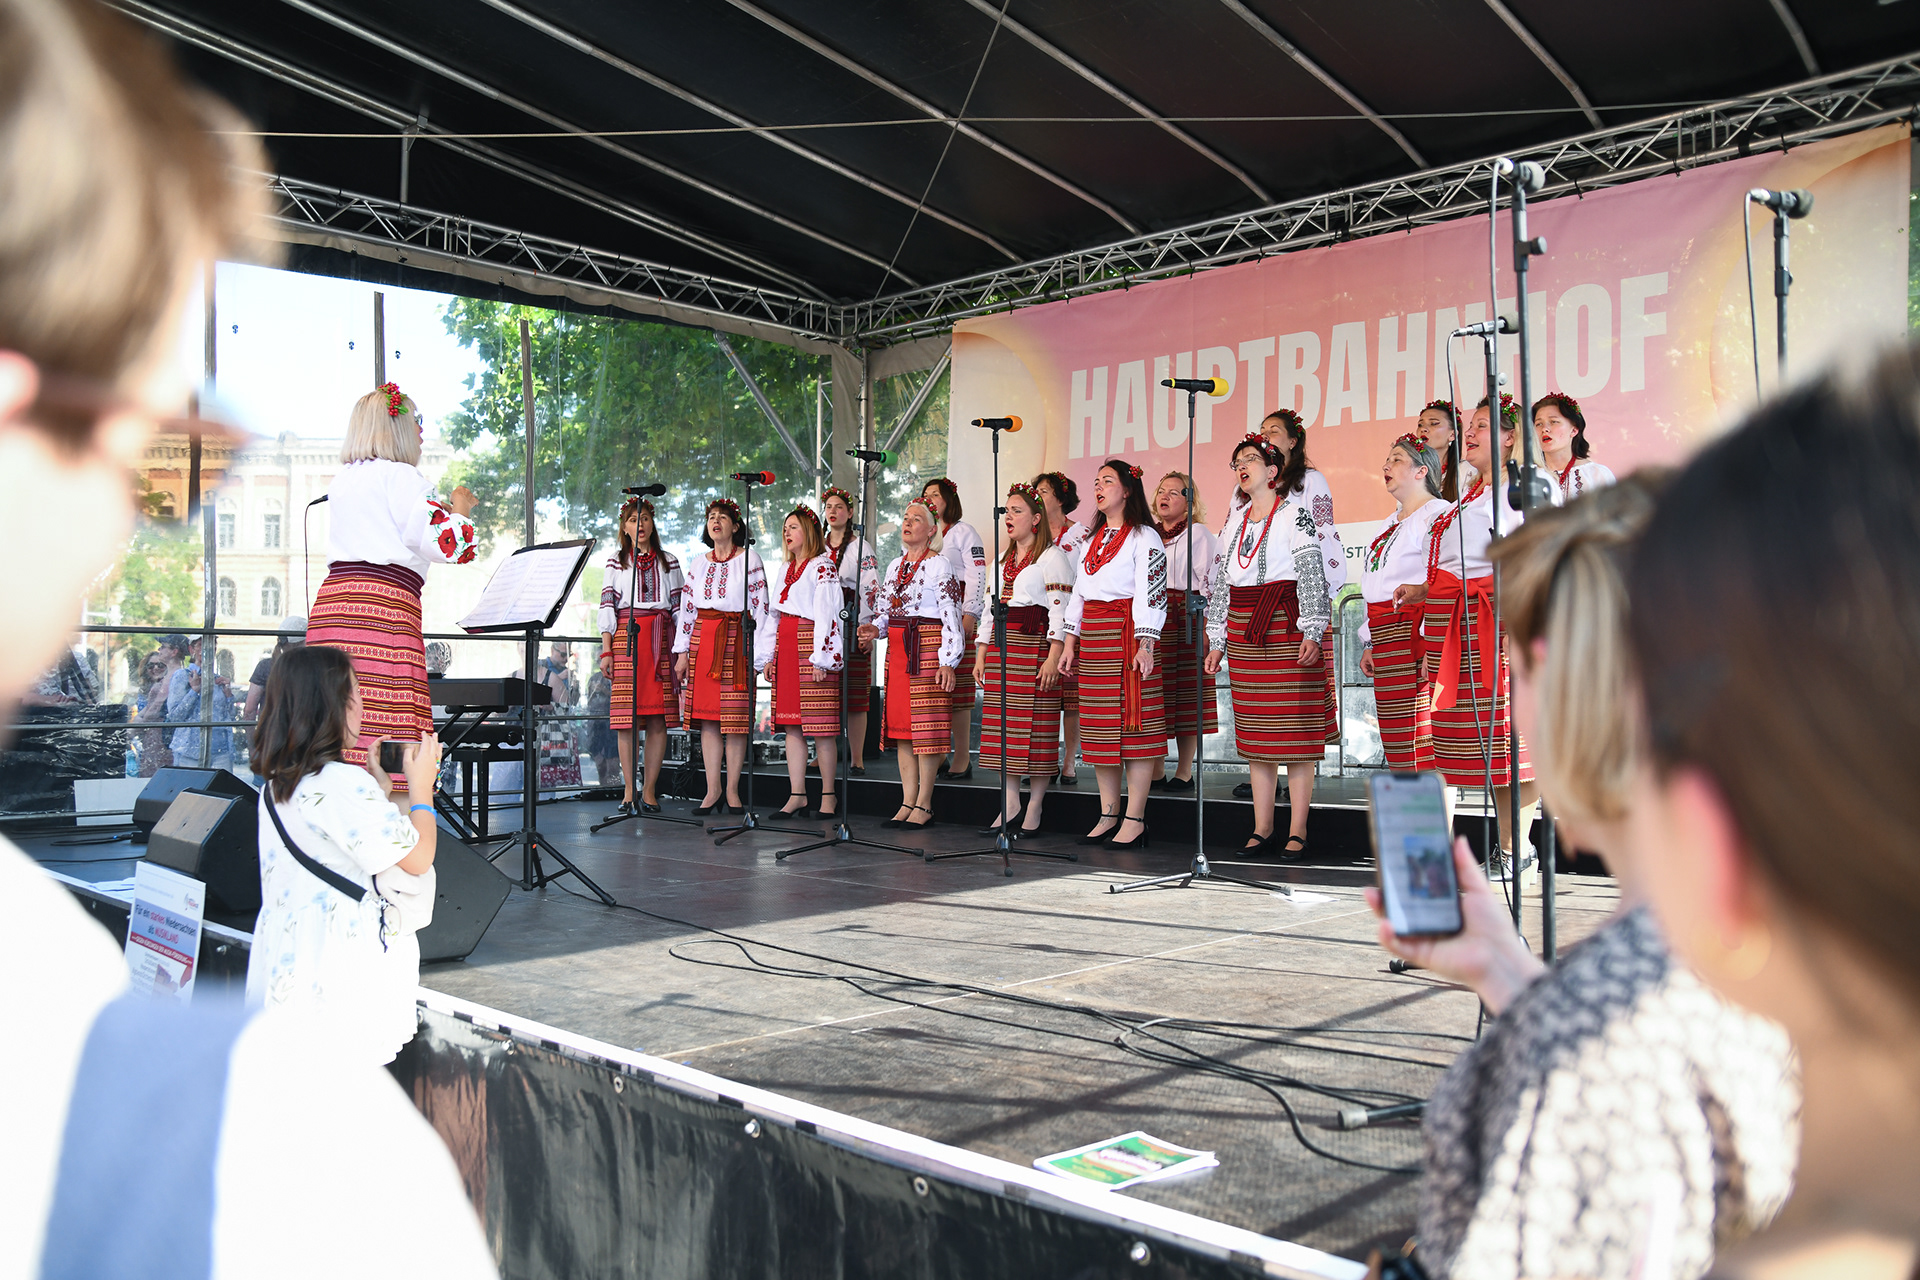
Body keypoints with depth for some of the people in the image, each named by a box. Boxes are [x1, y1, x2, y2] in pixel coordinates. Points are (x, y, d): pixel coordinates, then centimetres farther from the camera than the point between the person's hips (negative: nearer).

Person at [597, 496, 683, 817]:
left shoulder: (669, 561, 15)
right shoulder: (615, 561, 12)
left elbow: (680, 606, 13)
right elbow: (607, 606, 6)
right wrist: (606, 651, -2)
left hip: (660, 640, 1)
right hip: (626, 637, -1)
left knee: (658, 718, -4)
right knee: (625, 717, -6)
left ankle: (649, 790, 2)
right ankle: (628, 793, -1)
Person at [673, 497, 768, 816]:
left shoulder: (749, 559, 2)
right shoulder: (700, 564, 15)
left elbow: (759, 607, -2)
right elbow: (687, 608, 15)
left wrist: (756, 651, -8)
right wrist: (683, 652, 8)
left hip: (736, 642, -4)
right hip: (702, 641, 4)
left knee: (735, 717, -4)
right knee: (707, 718, 2)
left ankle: (732, 791, 3)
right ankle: (712, 790, 7)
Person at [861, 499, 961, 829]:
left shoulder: (939, 565, -5)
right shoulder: (895, 565, 17)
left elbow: (951, 616, -10)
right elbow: (883, 609, 20)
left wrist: (948, 661, -16)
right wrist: (875, 629, -2)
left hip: (928, 647, -7)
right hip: (897, 648, 8)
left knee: (926, 724, -6)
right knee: (900, 723, 7)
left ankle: (924, 805, 0)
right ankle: (908, 801, 13)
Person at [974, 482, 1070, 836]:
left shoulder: (1051, 556, -2)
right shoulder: (1003, 561, 22)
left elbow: (1060, 609, -10)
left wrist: (1053, 657, -19)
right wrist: (981, 655, 15)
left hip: (1035, 647, -7)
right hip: (1001, 647, 7)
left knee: (1035, 727, -6)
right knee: (1003, 729, 4)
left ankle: (1034, 812, -1)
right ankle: (1010, 807, 9)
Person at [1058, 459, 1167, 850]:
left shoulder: (1144, 537, -3)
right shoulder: (1092, 539, 20)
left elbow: (1151, 594, -11)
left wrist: (1145, 646, -19)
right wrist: (1070, 643, 14)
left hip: (1128, 634, -8)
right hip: (1092, 636, 8)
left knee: (1133, 724, -7)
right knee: (1098, 726, 6)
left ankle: (1135, 819, -5)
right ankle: (1109, 815, 13)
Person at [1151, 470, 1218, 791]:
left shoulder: (1198, 534, 2)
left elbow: (1207, 584, -5)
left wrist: (1203, 627, -14)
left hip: (1185, 619, -5)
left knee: (1187, 695, -3)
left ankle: (1185, 772, 2)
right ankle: (1157, 771, 8)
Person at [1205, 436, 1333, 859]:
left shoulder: (1295, 512, 0)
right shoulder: (1234, 520, 18)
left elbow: (1311, 573, -7)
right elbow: (1219, 580, 18)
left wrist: (1312, 632, -15)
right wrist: (1217, 640, 14)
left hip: (1286, 627, -6)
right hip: (1243, 633, 6)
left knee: (1295, 728, -5)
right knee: (1253, 730, 6)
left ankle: (1297, 831, -2)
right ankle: (1262, 828, 12)